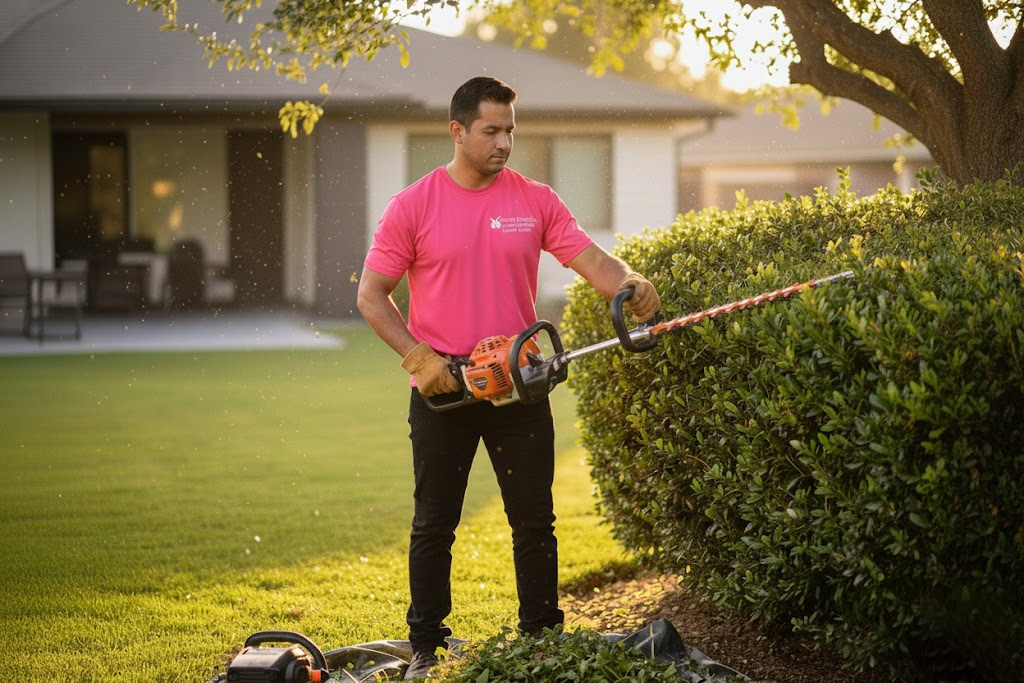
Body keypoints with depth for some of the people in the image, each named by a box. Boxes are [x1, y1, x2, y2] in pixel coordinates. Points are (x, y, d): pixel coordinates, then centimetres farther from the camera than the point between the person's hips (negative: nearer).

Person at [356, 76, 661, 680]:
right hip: (442, 389, -1)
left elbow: (592, 261, -5)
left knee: (535, 519, 6)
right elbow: (372, 295, -3)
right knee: (435, 523, 7)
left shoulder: (535, 200, 2)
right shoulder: (414, 206, -3)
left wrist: (629, 284, -26)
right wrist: (417, 357, -13)